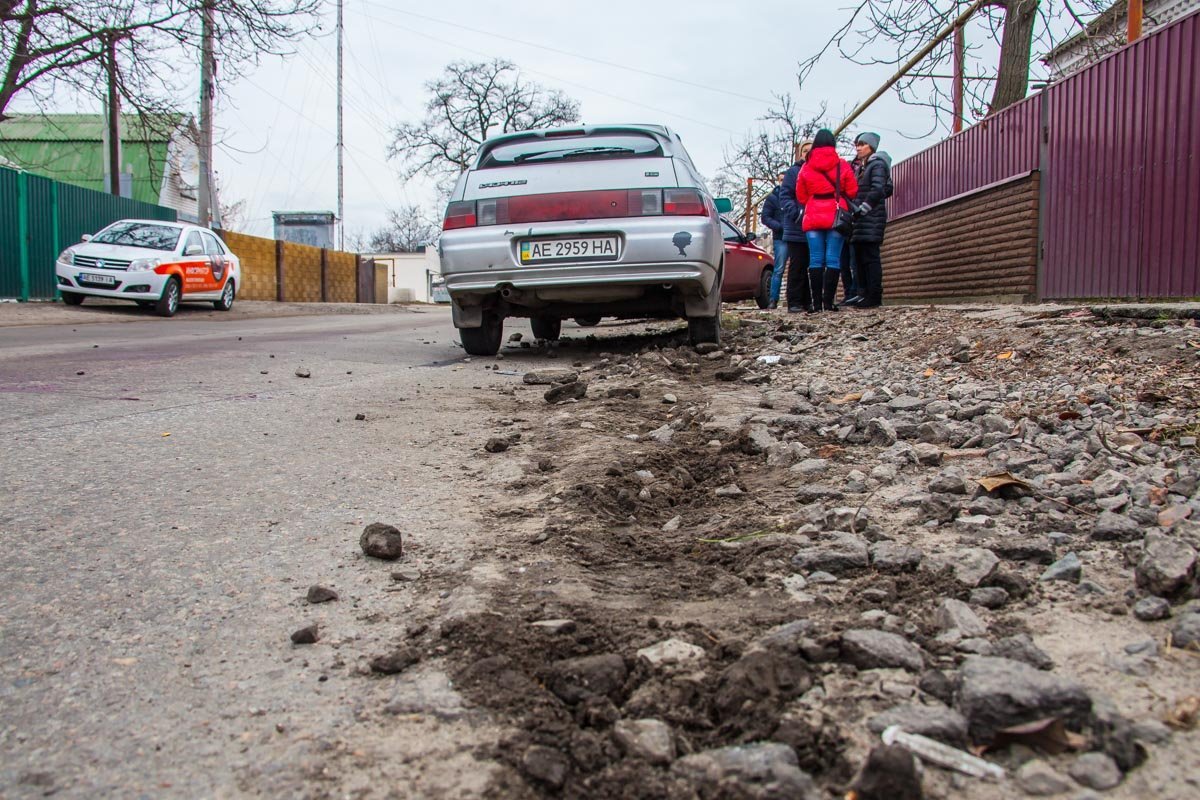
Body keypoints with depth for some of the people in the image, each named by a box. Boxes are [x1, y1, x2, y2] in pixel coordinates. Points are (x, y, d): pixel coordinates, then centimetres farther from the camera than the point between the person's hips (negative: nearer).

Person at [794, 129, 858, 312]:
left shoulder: (806, 167, 5)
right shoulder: (842, 165, 0)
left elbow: (800, 196, 10)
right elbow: (852, 191, 3)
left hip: (813, 218, 2)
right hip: (836, 217, -2)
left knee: (816, 260, 2)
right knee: (833, 260, -2)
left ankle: (817, 302, -2)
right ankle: (828, 301, -9)